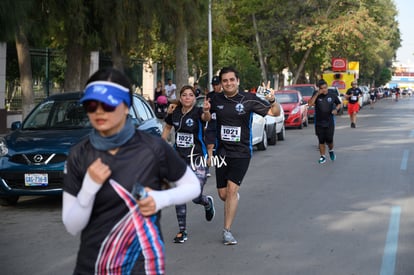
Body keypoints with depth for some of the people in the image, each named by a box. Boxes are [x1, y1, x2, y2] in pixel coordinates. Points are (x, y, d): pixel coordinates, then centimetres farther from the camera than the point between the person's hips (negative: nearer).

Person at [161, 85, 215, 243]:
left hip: (196, 158, -4)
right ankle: (182, 231, 12)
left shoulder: (197, 111, -10)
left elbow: (206, 117, -34)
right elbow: (167, 128, 20)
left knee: (196, 197, -8)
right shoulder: (174, 113, 2)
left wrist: (207, 111, -56)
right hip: (179, 158, 4)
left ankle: (208, 203, 30)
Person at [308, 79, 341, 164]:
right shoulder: (316, 95, -1)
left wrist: (336, 109, -3)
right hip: (319, 123, 1)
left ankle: (331, 150, 27)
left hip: (329, 122, -1)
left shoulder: (332, 96, 1)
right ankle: (323, 156, 18)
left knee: (329, 140, -5)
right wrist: (317, 94, -20)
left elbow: (339, 104, 17)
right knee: (321, 141, 5)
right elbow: (310, 103, -16)